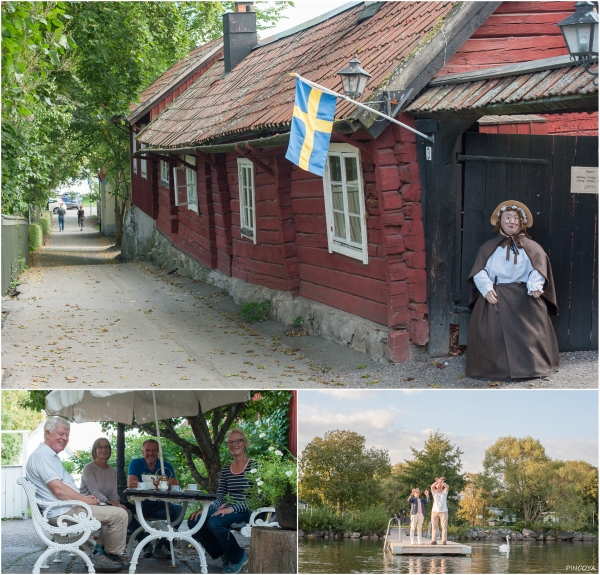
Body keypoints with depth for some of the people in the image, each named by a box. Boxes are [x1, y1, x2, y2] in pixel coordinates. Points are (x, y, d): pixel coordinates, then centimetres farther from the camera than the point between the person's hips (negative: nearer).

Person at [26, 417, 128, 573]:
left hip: (67, 508, 12)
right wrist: (86, 500, -14)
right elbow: (58, 489, -23)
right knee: (119, 514, -15)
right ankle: (112, 556, 1)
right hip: (63, 512, -12)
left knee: (115, 511, 23)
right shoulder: (42, 455, -14)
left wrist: (85, 497, 8)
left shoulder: (51, 456, 21)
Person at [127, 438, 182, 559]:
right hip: (140, 504, -1)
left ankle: (161, 546, -19)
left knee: (178, 510, -27)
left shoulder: (166, 466, 4)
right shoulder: (136, 464, 3)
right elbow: (131, 484, -12)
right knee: (127, 509, -32)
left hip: (159, 505, 1)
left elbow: (174, 485, -12)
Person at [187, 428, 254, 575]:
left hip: (246, 513, -6)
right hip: (227, 511, 6)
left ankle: (238, 557, -6)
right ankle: (224, 554, 2)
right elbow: (219, 498, 8)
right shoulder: (225, 470, 14)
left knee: (214, 522, -32)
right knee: (194, 521, -18)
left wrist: (232, 508, -25)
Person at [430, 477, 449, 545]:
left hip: (444, 511, -1)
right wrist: (438, 481, -25)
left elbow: (447, 487, -13)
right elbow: (432, 486, -12)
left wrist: (441, 481, -26)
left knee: (444, 527, -4)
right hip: (435, 511, 1)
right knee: (434, 527, 0)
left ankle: (444, 541, -4)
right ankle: (434, 540, 1)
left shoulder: (444, 492, 7)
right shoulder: (434, 492, 8)